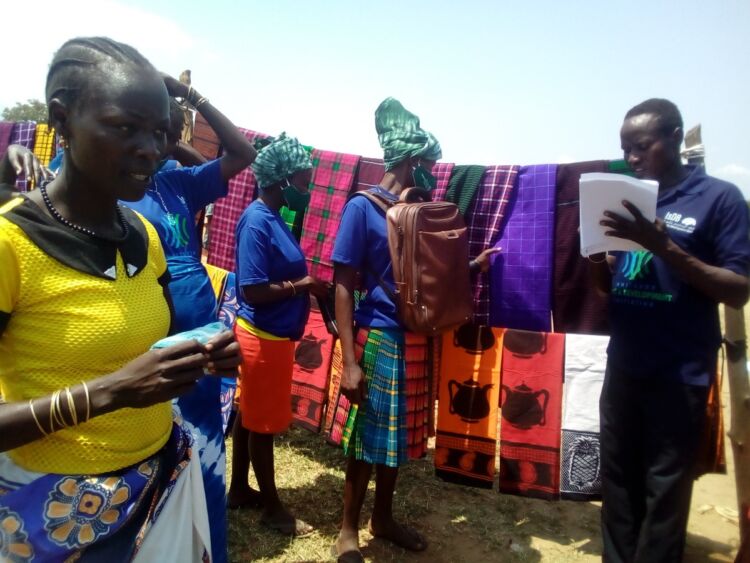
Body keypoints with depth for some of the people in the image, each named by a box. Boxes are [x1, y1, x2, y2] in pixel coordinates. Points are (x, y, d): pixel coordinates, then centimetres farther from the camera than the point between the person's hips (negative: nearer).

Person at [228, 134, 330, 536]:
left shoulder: (273, 218, 8)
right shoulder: (257, 222, -20)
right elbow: (252, 290, -25)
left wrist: (309, 285, -1)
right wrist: (302, 285, -17)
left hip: (272, 334, 9)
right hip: (263, 337, -9)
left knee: (251, 416, 20)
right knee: (263, 423, 6)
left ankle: (239, 489, 36)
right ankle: (272, 508, 22)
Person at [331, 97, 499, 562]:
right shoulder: (362, 208, -10)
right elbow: (344, 287, -13)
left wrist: (472, 267, 6)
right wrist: (350, 363, -17)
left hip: (416, 337, 7)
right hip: (380, 338, -6)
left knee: (398, 436, 17)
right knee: (367, 437, 6)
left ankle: (383, 519, 37)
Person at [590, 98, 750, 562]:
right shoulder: (628, 198, 9)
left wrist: (664, 246, -22)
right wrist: (597, 254, -9)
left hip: (680, 372, -5)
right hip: (622, 364, 5)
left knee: (664, 491, 7)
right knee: (617, 481, 15)